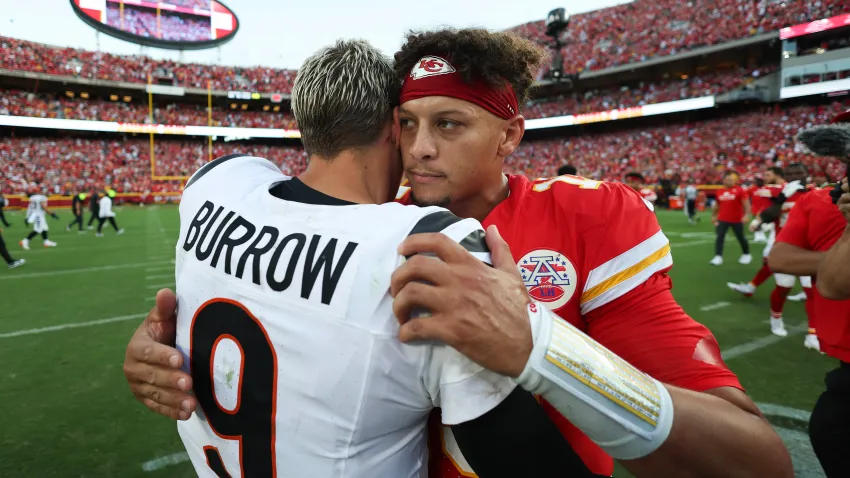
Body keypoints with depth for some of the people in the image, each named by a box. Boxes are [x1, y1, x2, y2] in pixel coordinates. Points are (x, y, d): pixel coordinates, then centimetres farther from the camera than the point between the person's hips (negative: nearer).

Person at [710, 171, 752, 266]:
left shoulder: (739, 190, -9)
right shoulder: (720, 192, 4)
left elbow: (746, 203, -11)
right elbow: (716, 205, 18)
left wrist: (747, 215, -22)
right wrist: (714, 216, 23)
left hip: (737, 220, -3)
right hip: (722, 219, 3)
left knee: (741, 238, 11)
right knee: (720, 237, -8)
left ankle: (746, 255, 30)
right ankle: (718, 257, -6)